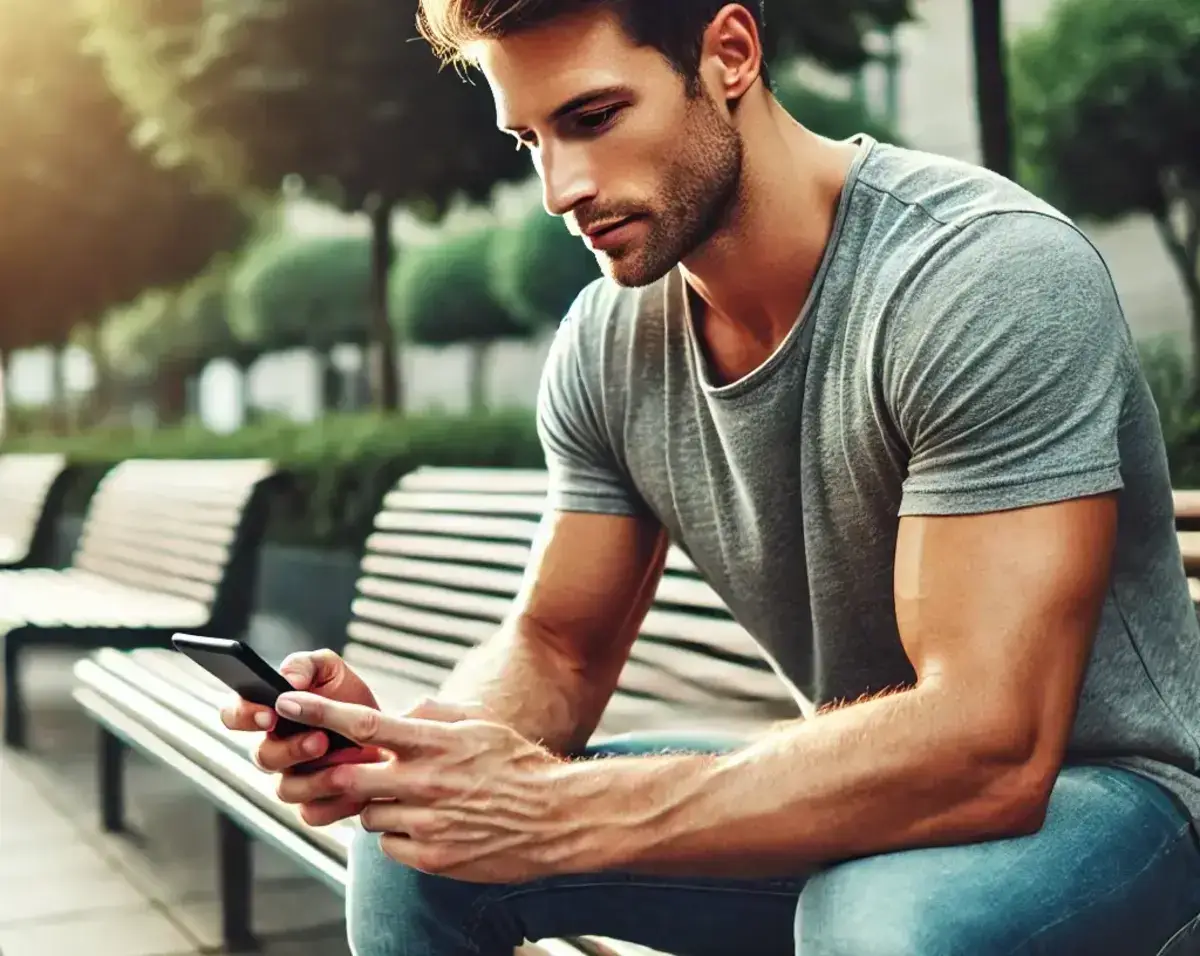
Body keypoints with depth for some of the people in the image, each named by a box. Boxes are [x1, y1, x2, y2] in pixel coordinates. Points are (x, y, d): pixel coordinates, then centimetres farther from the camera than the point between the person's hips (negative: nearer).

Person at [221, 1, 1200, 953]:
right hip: (853, 799, 6)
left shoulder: (997, 275, -25)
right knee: (414, 833, -3)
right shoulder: (606, 343, -4)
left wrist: (558, 814, -33)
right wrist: (394, 739, -19)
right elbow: (557, 653, 4)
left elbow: (988, 749, -32)